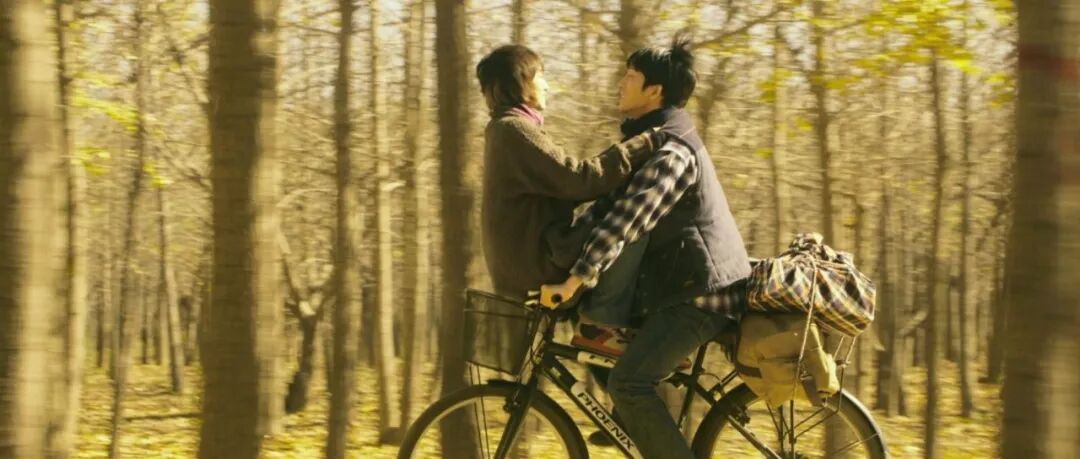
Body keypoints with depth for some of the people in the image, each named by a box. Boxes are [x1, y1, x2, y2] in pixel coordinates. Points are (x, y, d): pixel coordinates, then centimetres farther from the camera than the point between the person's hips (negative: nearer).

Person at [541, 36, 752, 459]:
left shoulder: (671, 153, -17)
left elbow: (627, 220, -28)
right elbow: (627, 214, 27)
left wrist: (574, 280, -33)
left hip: (699, 294, -11)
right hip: (689, 286, 11)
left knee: (628, 383, -20)